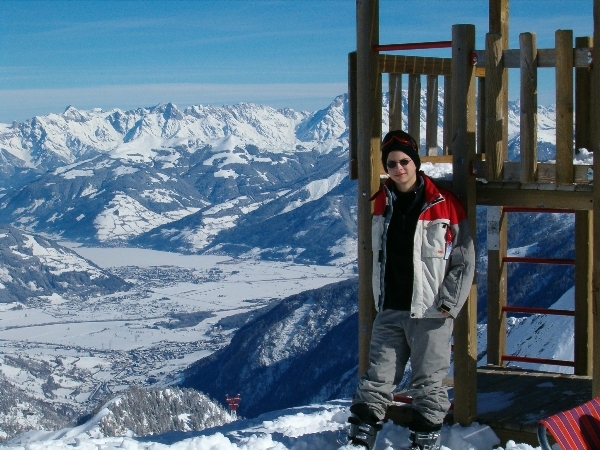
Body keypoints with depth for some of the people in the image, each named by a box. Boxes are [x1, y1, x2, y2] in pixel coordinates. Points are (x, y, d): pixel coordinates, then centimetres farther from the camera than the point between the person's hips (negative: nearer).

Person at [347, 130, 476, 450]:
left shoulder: (444, 205, -7)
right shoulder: (382, 203, 8)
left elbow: (464, 260, -5)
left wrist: (448, 304, -10)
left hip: (429, 313, -4)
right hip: (389, 311, 4)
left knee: (428, 386, 3)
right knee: (376, 381, 6)